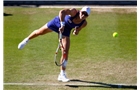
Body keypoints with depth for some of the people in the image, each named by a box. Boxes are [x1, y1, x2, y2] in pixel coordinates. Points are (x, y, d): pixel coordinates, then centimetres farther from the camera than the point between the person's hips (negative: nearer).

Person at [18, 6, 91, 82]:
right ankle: (27, 40, 50)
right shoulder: (74, 12, -34)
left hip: (66, 30, 2)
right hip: (58, 21, -2)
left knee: (66, 52, -9)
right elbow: (62, 12, -48)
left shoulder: (84, 23, -22)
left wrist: (76, 32, -29)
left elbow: (76, 32, -6)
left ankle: (62, 75, 1)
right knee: (39, 32, 14)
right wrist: (62, 24, -55)